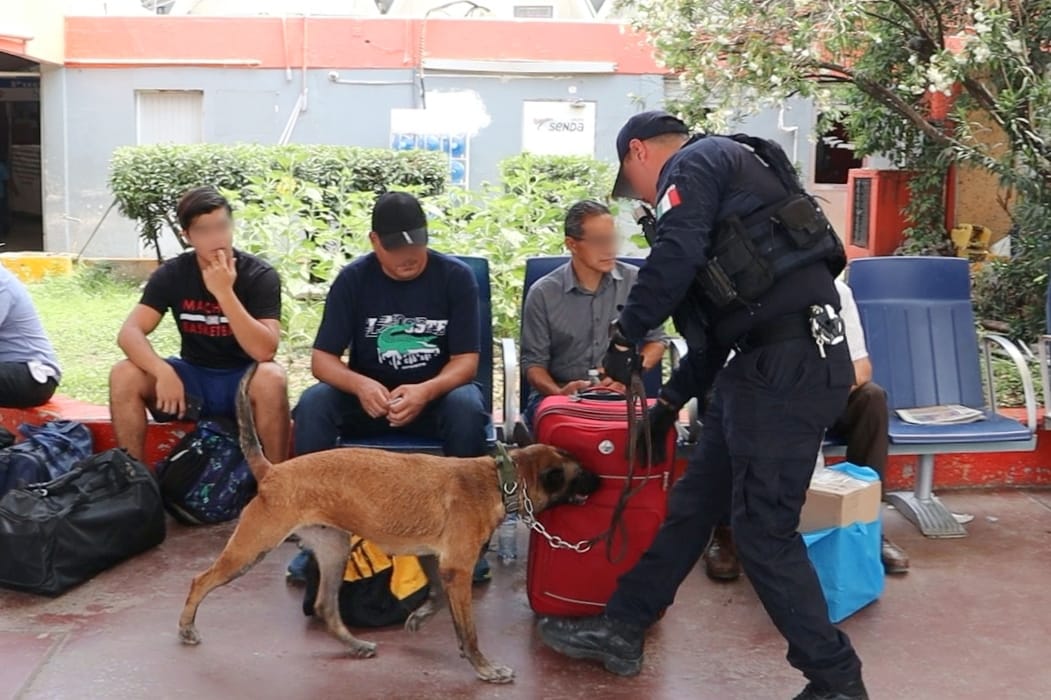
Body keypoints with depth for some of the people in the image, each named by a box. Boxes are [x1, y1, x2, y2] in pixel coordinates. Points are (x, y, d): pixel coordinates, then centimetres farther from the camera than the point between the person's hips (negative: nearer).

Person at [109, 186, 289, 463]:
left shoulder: (260, 275, -14)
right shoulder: (172, 274, -5)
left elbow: (264, 351, -25)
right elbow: (130, 333, -15)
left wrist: (224, 293, -31)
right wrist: (163, 372, -33)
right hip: (193, 377, 3)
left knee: (271, 377, -37)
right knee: (123, 375, -22)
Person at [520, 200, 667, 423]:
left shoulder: (635, 281, 5)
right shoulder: (542, 294, 0)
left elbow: (656, 340, 14)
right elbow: (533, 362, 3)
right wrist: (558, 392, -19)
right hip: (558, 395, -2)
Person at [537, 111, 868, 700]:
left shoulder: (694, 163, -1)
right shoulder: (727, 177, 28)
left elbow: (676, 257, -21)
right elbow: (720, 319, 29)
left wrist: (627, 335, -8)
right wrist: (674, 397, 32)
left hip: (789, 365, -10)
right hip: (769, 362, 10)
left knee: (765, 530, -3)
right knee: (694, 503, 15)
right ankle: (621, 629, 26)